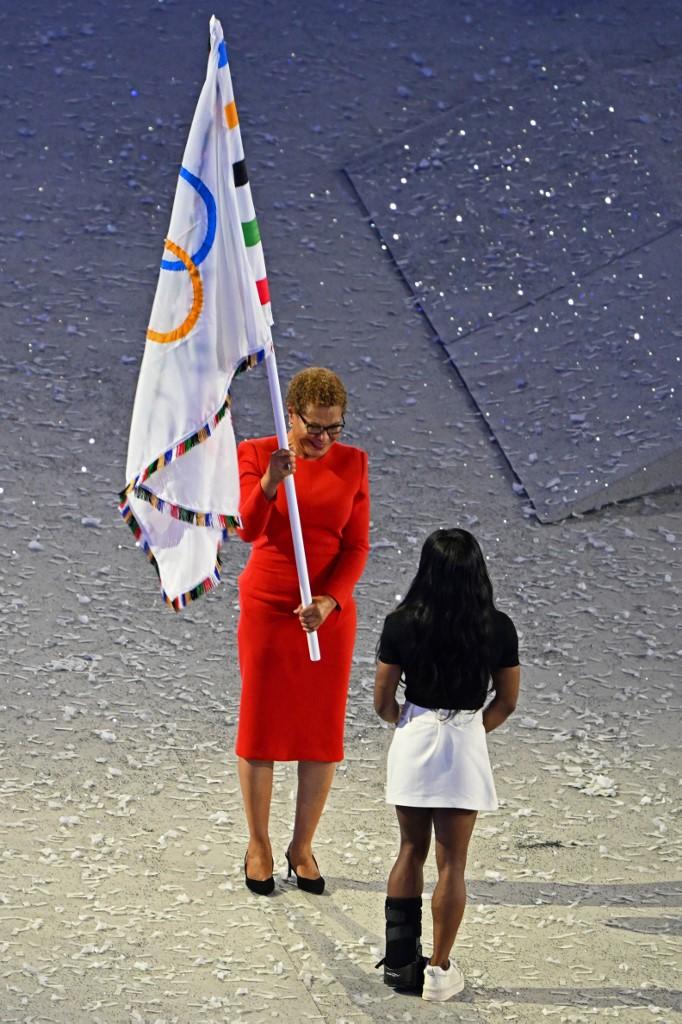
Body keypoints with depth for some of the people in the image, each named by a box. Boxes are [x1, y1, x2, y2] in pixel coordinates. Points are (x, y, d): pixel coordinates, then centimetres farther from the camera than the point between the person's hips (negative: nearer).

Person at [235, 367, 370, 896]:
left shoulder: (351, 462, -1)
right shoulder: (256, 454, -6)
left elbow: (357, 546, -2)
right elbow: (249, 528, -19)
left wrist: (329, 602, -17)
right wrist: (269, 484, -39)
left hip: (329, 613, 2)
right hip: (267, 608, -2)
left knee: (323, 731, 5)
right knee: (261, 726, 4)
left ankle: (303, 845, 18)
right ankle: (259, 845, 18)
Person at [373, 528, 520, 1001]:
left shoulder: (401, 624, -9)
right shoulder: (498, 628, -8)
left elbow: (383, 702, -3)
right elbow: (507, 701, 1)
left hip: (413, 742, 1)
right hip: (465, 746, -1)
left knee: (411, 850, 17)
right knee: (451, 863, 6)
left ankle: (400, 961, 18)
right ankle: (439, 971, 9)